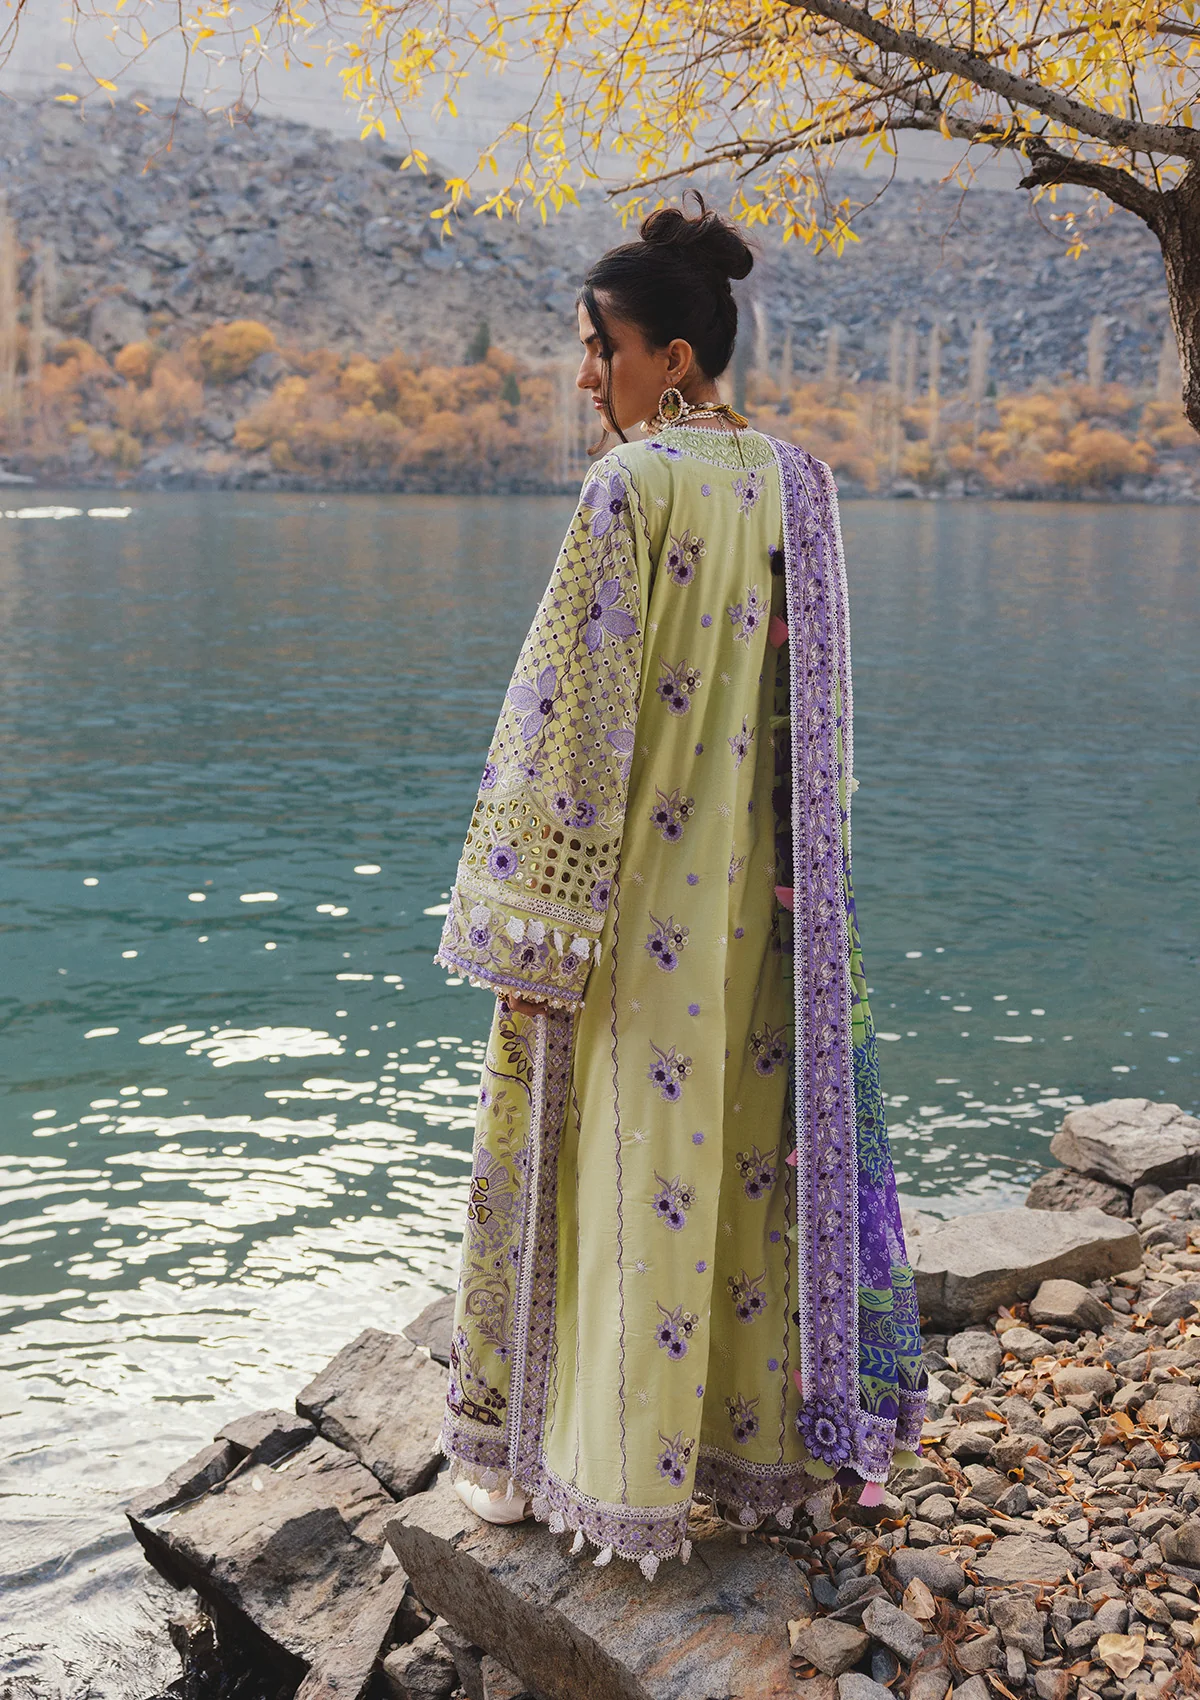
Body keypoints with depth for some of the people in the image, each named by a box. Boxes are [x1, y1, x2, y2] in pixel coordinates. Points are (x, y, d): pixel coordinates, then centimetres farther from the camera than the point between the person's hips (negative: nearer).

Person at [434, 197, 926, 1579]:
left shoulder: (632, 489, -16)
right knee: (754, 1140, 16)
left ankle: (610, 1462, 20)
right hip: (761, 895, 7)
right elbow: (814, 713, 11)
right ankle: (765, 1439, 30)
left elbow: (580, 712, -19)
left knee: (628, 1154, 5)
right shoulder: (796, 485, 6)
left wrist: (533, 929, -14)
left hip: (639, 890, -7)